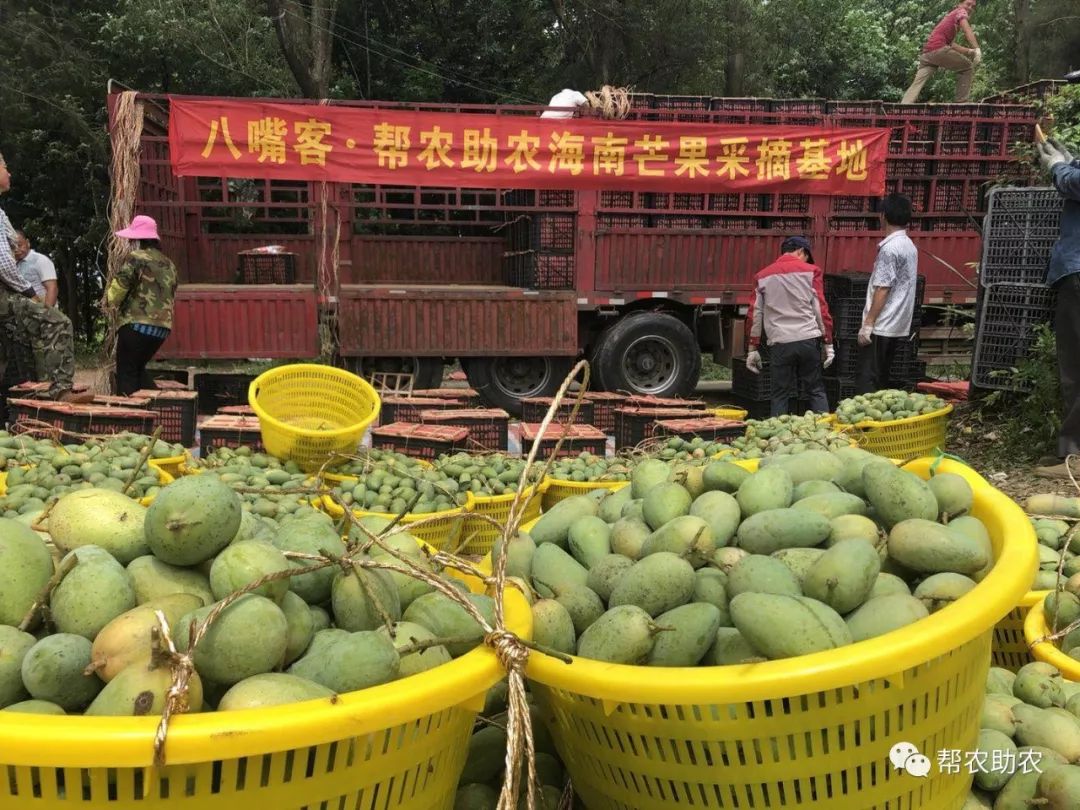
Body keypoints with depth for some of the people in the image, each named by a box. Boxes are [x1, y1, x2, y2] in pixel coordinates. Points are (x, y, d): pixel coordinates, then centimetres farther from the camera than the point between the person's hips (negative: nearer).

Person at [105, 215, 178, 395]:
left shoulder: (136, 258, -9)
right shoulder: (169, 264, 14)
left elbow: (118, 287, -11)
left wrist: (113, 302, 9)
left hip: (137, 325, -7)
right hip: (163, 327, 8)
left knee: (126, 374, 3)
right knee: (138, 369, 22)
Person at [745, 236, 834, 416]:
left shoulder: (763, 276, 10)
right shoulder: (811, 271, 4)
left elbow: (755, 315, 9)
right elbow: (821, 309, 1)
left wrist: (753, 349, 14)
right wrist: (828, 342, 5)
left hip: (779, 342, 1)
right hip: (808, 339, -1)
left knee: (780, 395, 8)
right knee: (816, 390, 9)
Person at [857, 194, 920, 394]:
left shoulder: (890, 248, -15)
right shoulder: (910, 246, 12)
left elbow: (882, 290, -18)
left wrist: (868, 324, -16)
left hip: (882, 326, -9)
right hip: (900, 326, 9)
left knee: (866, 381, -7)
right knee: (882, 379, 14)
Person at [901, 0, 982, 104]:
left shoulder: (950, 16, 36)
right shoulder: (960, 11, 9)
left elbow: (951, 44, 30)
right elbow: (967, 30, -11)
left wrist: (970, 51, 23)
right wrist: (977, 49, -23)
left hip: (926, 53, 8)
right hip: (938, 49, -8)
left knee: (917, 84, -5)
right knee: (967, 68, 8)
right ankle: (961, 102, 2)